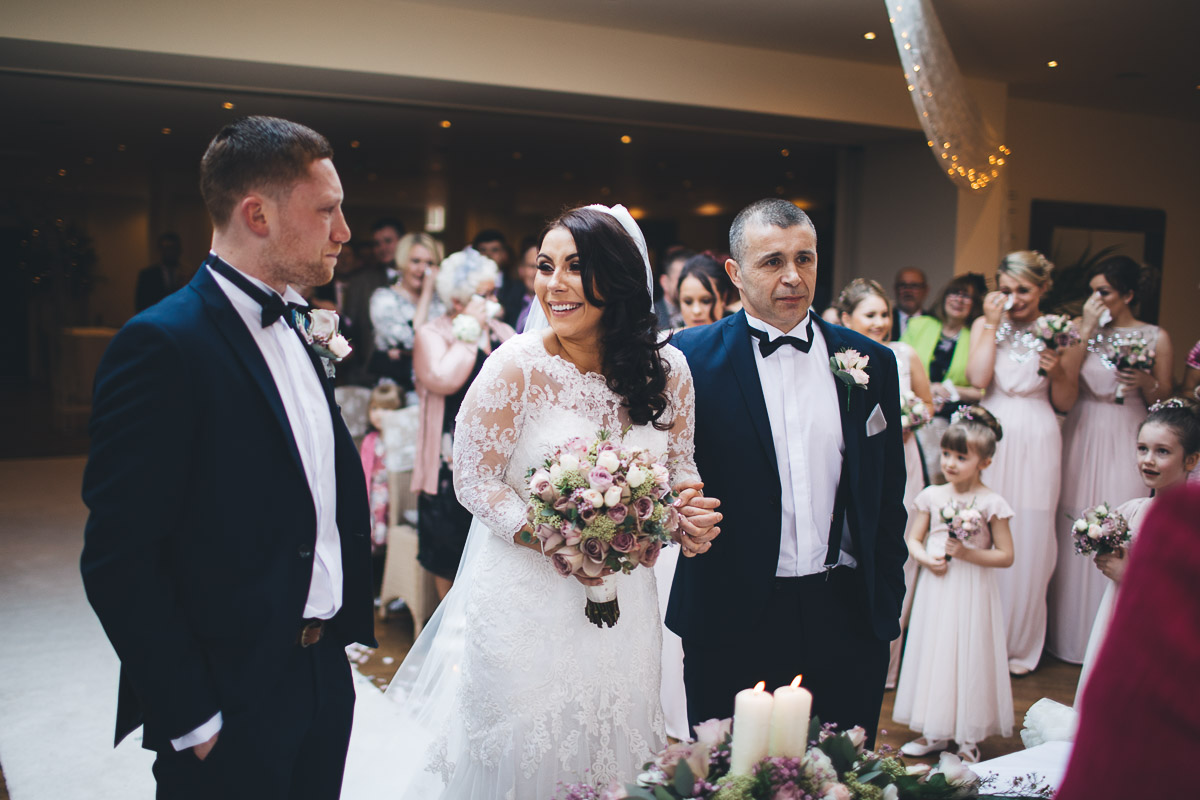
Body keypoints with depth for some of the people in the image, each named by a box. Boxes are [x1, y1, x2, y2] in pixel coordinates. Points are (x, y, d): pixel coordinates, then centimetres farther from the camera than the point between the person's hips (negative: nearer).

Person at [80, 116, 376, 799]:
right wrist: (192, 722, -16)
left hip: (325, 677, 8)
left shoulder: (295, 328, 7)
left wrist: (343, 631, 11)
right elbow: (119, 561, -20)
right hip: (231, 711, -7)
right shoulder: (162, 346, -19)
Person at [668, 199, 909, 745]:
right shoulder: (692, 357, -5)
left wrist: (888, 603, 9)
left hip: (848, 619, 3)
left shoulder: (871, 362, 5)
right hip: (730, 621, -2)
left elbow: (888, 497, 10)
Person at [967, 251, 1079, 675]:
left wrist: (1058, 370, -14)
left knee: (1028, 542, 3)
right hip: (991, 440, 1)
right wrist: (992, 323, -9)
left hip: (1036, 444, -1)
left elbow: (1065, 404, 5)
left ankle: (1020, 644, 19)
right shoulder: (985, 325, 6)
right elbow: (977, 379, -11)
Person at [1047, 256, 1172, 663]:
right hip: (1081, 436, 2)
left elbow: (1163, 405, 5)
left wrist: (1146, 382, -15)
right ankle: (1070, 630, 19)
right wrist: (1087, 330, -9)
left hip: (1124, 442, -2)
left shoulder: (1155, 338, 1)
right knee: (1074, 535, 4)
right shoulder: (1081, 330, 7)